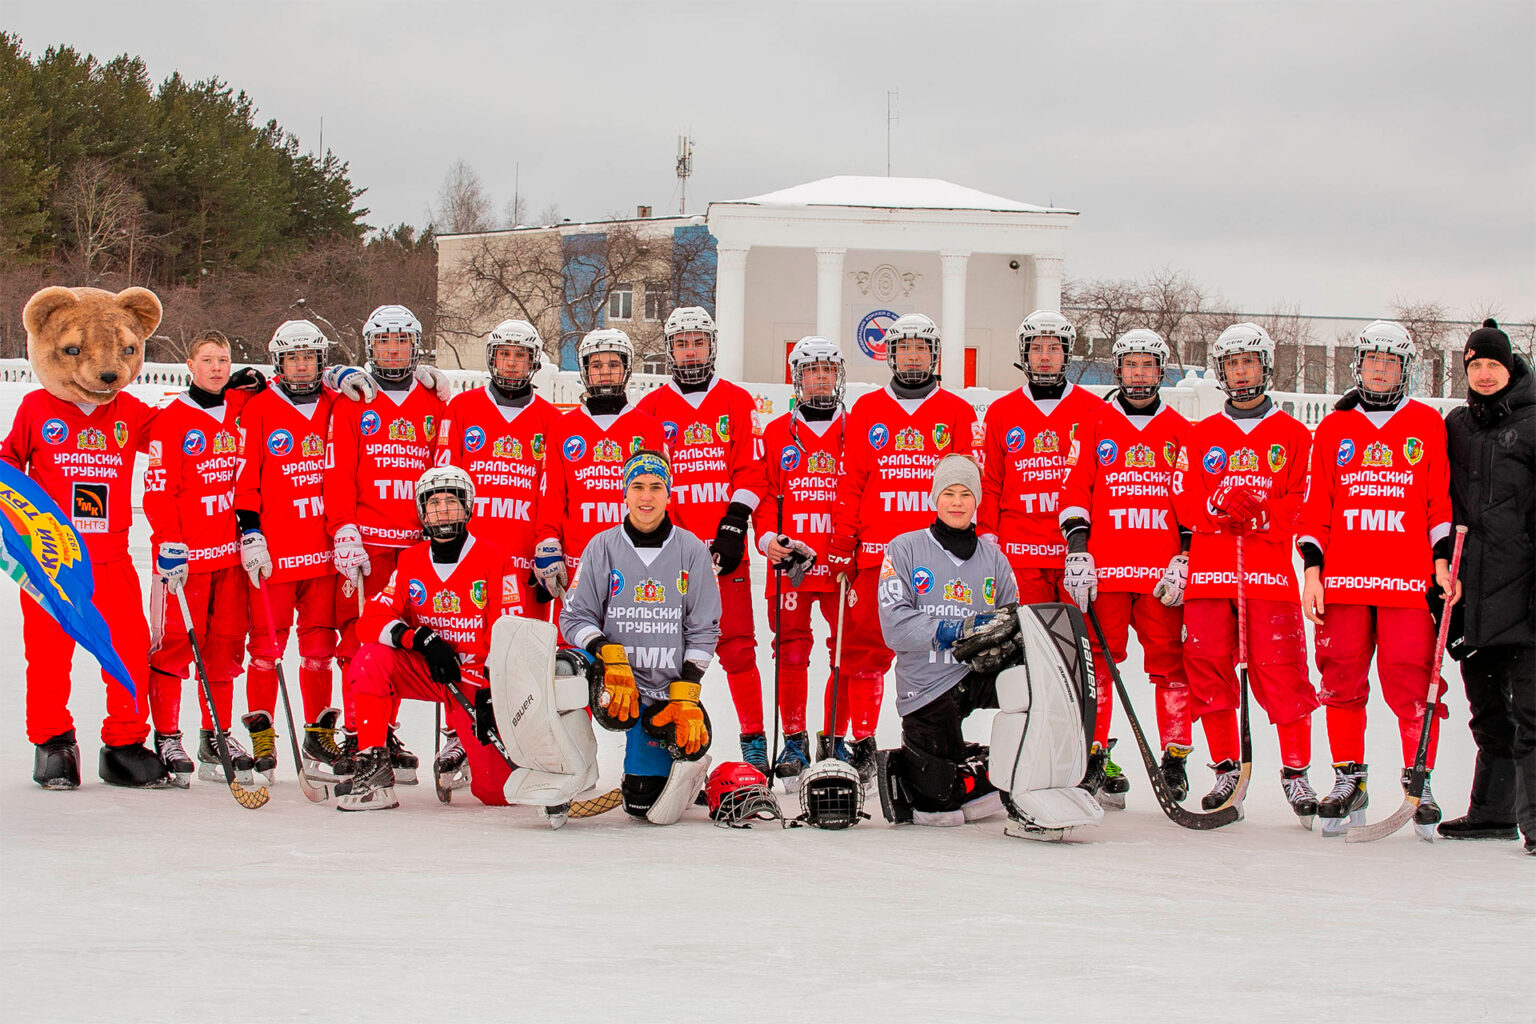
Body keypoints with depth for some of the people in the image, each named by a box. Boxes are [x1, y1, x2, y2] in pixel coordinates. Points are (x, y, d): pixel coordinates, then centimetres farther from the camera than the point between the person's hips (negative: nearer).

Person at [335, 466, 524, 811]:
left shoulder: (494, 560, -8)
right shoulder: (410, 562, 3)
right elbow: (371, 622, -7)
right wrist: (423, 640, -25)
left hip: (477, 680, -3)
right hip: (425, 672, 3)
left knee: (497, 791, -13)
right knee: (371, 659, -28)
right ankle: (373, 765, -20)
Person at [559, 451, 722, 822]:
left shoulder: (692, 551, 2)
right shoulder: (602, 548, 2)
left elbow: (703, 629, 3)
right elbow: (574, 616, 1)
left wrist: (686, 696, -6)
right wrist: (610, 658, -18)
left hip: (667, 691, 0)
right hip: (619, 679, 0)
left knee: (646, 807, -7)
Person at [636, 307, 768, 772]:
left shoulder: (738, 403, 9)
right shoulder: (651, 408, 11)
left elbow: (749, 469, 3)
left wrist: (733, 527, -7)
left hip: (724, 543, -1)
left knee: (737, 644, -5)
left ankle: (754, 739, 2)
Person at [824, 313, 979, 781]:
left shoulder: (958, 413, 8)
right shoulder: (867, 410, 10)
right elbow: (850, 483, 9)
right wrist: (842, 544, 3)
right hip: (876, 551, 0)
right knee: (866, 650, -2)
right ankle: (862, 742, 6)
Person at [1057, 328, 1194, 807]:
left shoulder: (1179, 431, 12)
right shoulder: (1095, 427, 9)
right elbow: (1075, 489, 5)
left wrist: (1185, 557, 2)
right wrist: (1077, 551, -4)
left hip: (1164, 572, 1)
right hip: (1104, 569, -1)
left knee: (1169, 660, -1)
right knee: (1098, 660, -1)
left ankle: (1176, 757, 4)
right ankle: (1093, 755, 4)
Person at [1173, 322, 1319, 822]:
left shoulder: (1294, 435, 9)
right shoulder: (1200, 436, 15)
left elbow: (1303, 504, 1)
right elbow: (1184, 500, 7)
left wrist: (1258, 514, -15)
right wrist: (1218, 507, -13)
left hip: (1271, 573, -2)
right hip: (1210, 570, 2)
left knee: (1281, 672, -8)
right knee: (1209, 668, 1)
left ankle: (1296, 772, 1)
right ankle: (1226, 769, 12)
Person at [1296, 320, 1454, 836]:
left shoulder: (1427, 425, 11)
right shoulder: (1333, 429, 13)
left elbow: (1442, 501, 9)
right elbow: (1315, 506, 12)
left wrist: (1443, 562, -1)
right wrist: (1312, 570, 4)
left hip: (1408, 579, -2)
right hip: (1342, 579, 2)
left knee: (1410, 679, -8)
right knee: (1342, 679, 1)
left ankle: (1419, 781, 1)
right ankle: (1348, 781, 11)